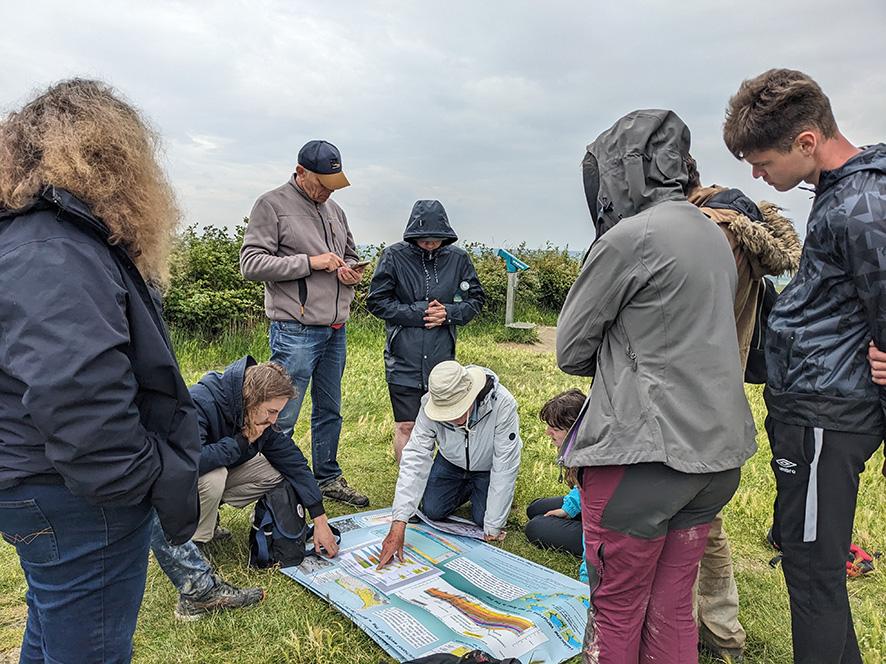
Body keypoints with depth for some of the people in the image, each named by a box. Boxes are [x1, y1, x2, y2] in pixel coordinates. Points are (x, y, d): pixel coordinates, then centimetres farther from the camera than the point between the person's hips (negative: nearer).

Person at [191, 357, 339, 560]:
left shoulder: (261, 416, -13)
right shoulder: (200, 404, -34)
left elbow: (293, 461, -10)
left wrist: (320, 520, -13)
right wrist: (242, 441, -34)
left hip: (220, 473, 6)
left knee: (276, 474, -12)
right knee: (213, 477, -37)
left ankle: (206, 511, 3)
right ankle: (191, 544, -11)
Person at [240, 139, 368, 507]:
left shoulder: (334, 210, 15)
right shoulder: (272, 204, -5)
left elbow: (350, 254, 26)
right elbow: (251, 263, -13)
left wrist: (352, 270, 1)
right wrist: (310, 262, -17)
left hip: (335, 331, 7)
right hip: (296, 331, -7)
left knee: (330, 411, 17)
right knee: (282, 419, -2)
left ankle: (329, 478, 31)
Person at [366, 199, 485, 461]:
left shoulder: (459, 258, 1)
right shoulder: (394, 256, -5)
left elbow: (476, 299, 9)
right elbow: (376, 301, -5)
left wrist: (448, 312, -10)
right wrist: (418, 314, -12)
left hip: (443, 358, 2)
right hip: (404, 359, -2)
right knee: (405, 427, 6)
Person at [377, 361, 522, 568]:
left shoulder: (502, 405, -41)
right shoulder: (430, 406, -33)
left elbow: (505, 467, -33)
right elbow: (414, 460, -33)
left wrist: (493, 528, -28)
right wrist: (398, 525, -40)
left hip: (488, 465, -2)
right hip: (451, 462, 2)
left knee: (482, 518, -15)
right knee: (432, 512, -6)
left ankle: (480, 489, 19)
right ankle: (468, 488, 22)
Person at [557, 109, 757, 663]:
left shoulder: (629, 238, -14)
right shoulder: (714, 236, 12)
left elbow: (570, 352, -7)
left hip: (644, 455, -8)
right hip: (716, 454, 8)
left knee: (616, 612, 9)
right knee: (672, 610, 19)